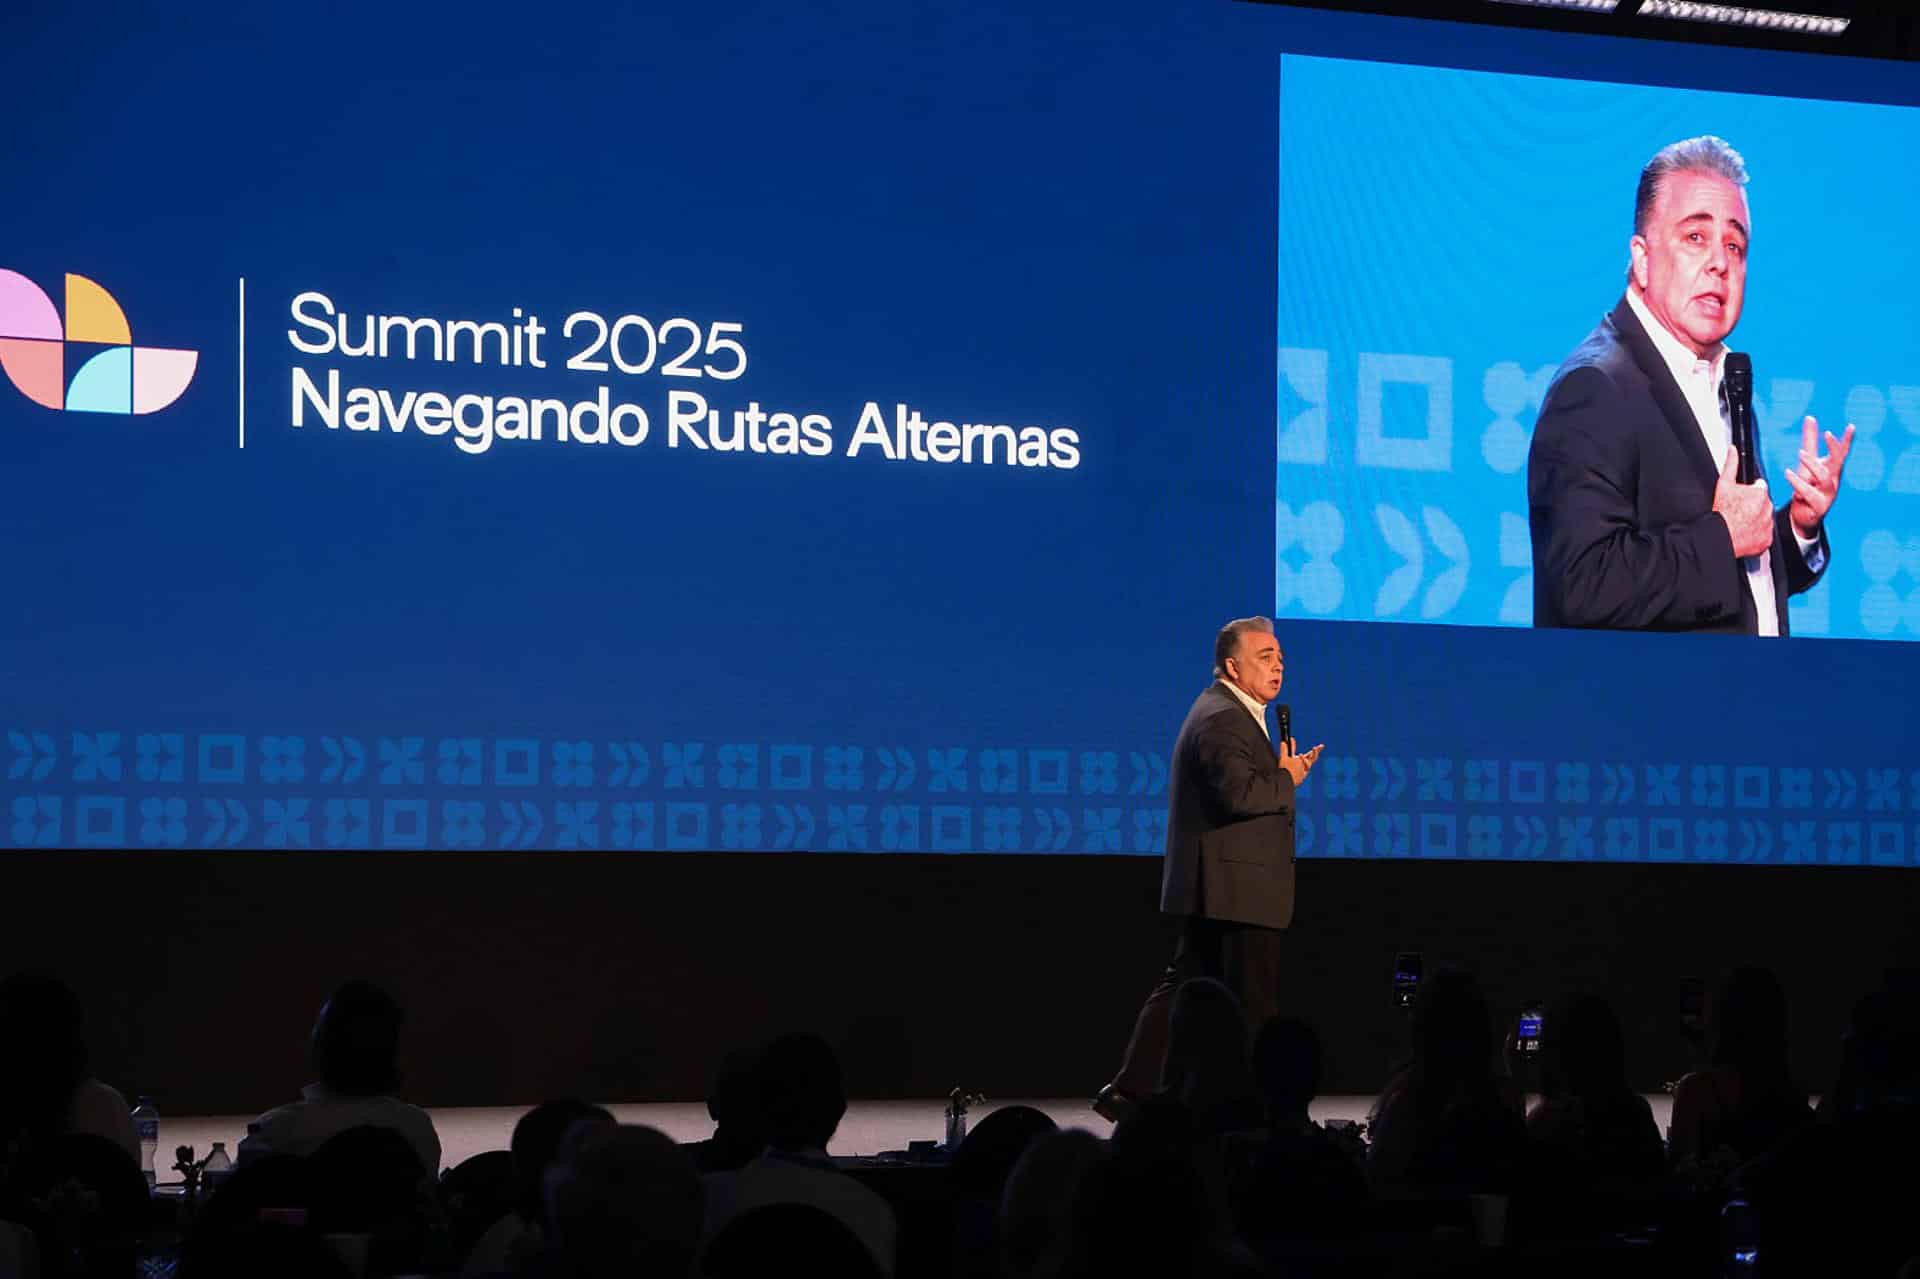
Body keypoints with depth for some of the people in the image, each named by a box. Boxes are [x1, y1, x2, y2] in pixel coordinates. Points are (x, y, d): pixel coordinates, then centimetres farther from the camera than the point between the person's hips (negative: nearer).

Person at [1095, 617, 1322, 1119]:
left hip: (1211, 888, 11)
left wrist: (1282, 771, 7)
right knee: (1253, 1005, -2)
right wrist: (1287, 780, -14)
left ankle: (1130, 1090, 11)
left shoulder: (1229, 712, 19)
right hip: (1237, 888, -11)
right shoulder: (1224, 720, -16)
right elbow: (1239, 794, -29)